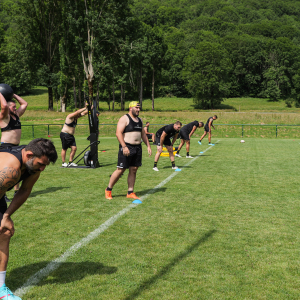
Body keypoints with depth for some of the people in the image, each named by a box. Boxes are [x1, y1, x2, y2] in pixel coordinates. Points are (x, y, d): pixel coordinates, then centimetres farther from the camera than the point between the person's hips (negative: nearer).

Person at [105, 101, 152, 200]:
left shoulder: (139, 120, 17)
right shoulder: (124, 119, -8)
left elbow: (143, 134, 25)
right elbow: (118, 133, -17)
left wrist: (148, 146, 16)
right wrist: (124, 147, -25)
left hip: (138, 148, 7)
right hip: (126, 148, -7)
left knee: (133, 170, 6)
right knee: (120, 170, -4)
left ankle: (130, 192, 14)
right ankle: (108, 190, 11)